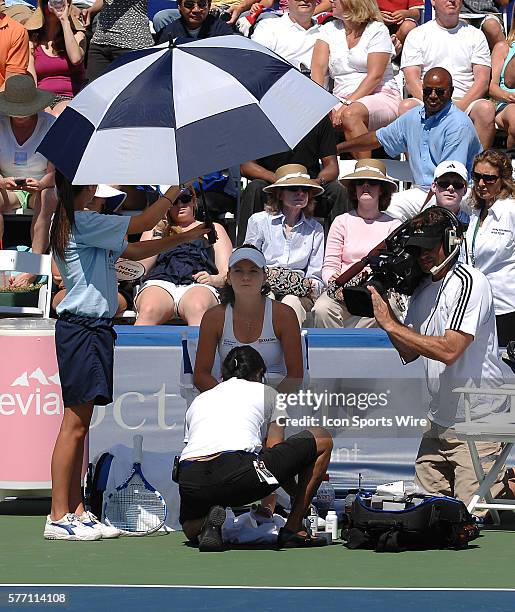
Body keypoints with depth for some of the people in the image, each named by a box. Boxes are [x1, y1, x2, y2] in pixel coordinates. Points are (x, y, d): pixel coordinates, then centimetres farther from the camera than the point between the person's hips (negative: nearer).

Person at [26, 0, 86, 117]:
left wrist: (64, 20, -8)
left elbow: (76, 59, -14)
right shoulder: (32, 40, 12)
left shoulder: (77, 35, 11)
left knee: (58, 116, -35)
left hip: (69, 99, 0)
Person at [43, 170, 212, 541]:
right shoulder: (82, 222, -13)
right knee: (75, 424, -8)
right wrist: (177, 189, 2)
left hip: (95, 327, 10)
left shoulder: (82, 225, 17)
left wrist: (184, 238, 18)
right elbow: (143, 223, -10)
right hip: (81, 327, -10)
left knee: (80, 424, 10)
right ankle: (59, 518, -6)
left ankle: (76, 512, 12)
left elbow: (134, 251, 20)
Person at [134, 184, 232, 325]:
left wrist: (214, 279, -7)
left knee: (198, 309, -42)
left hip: (197, 285, -1)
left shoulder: (213, 229, 31)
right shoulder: (155, 229, 33)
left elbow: (228, 273, 17)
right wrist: (158, 234, 10)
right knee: (149, 311, -39)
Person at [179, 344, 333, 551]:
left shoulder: (199, 400, 34)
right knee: (322, 440, 16)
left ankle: (209, 521, 0)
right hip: (238, 472, -4)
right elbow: (275, 450, 23)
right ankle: (293, 529, 15)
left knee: (191, 530, 39)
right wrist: (299, 496, 40)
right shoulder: (266, 393, 24)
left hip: (190, 482, 4)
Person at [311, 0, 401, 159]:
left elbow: (375, 76, -8)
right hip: (342, 100, 4)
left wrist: (348, 103, -21)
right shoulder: (329, 29, 16)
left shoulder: (377, 30, 2)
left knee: (350, 114, -37)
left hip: (381, 96, -4)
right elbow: (318, 68, 2)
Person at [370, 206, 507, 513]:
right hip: (440, 419, 8)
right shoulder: (423, 290, 10)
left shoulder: (470, 283, -16)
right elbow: (409, 353, 10)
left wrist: (391, 325, -19)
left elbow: (449, 350, -25)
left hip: (479, 421, -8)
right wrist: (383, 302, -1)